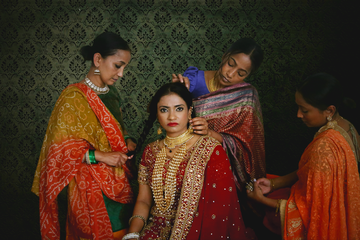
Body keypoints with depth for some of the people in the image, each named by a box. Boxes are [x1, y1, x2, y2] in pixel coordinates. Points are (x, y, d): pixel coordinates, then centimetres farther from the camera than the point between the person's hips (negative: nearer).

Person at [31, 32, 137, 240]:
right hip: (92, 186, -7)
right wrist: (99, 156, -21)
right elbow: (60, 147, -15)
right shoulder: (75, 96, -13)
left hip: (118, 182, 7)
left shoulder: (111, 93, 9)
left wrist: (126, 140, 3)